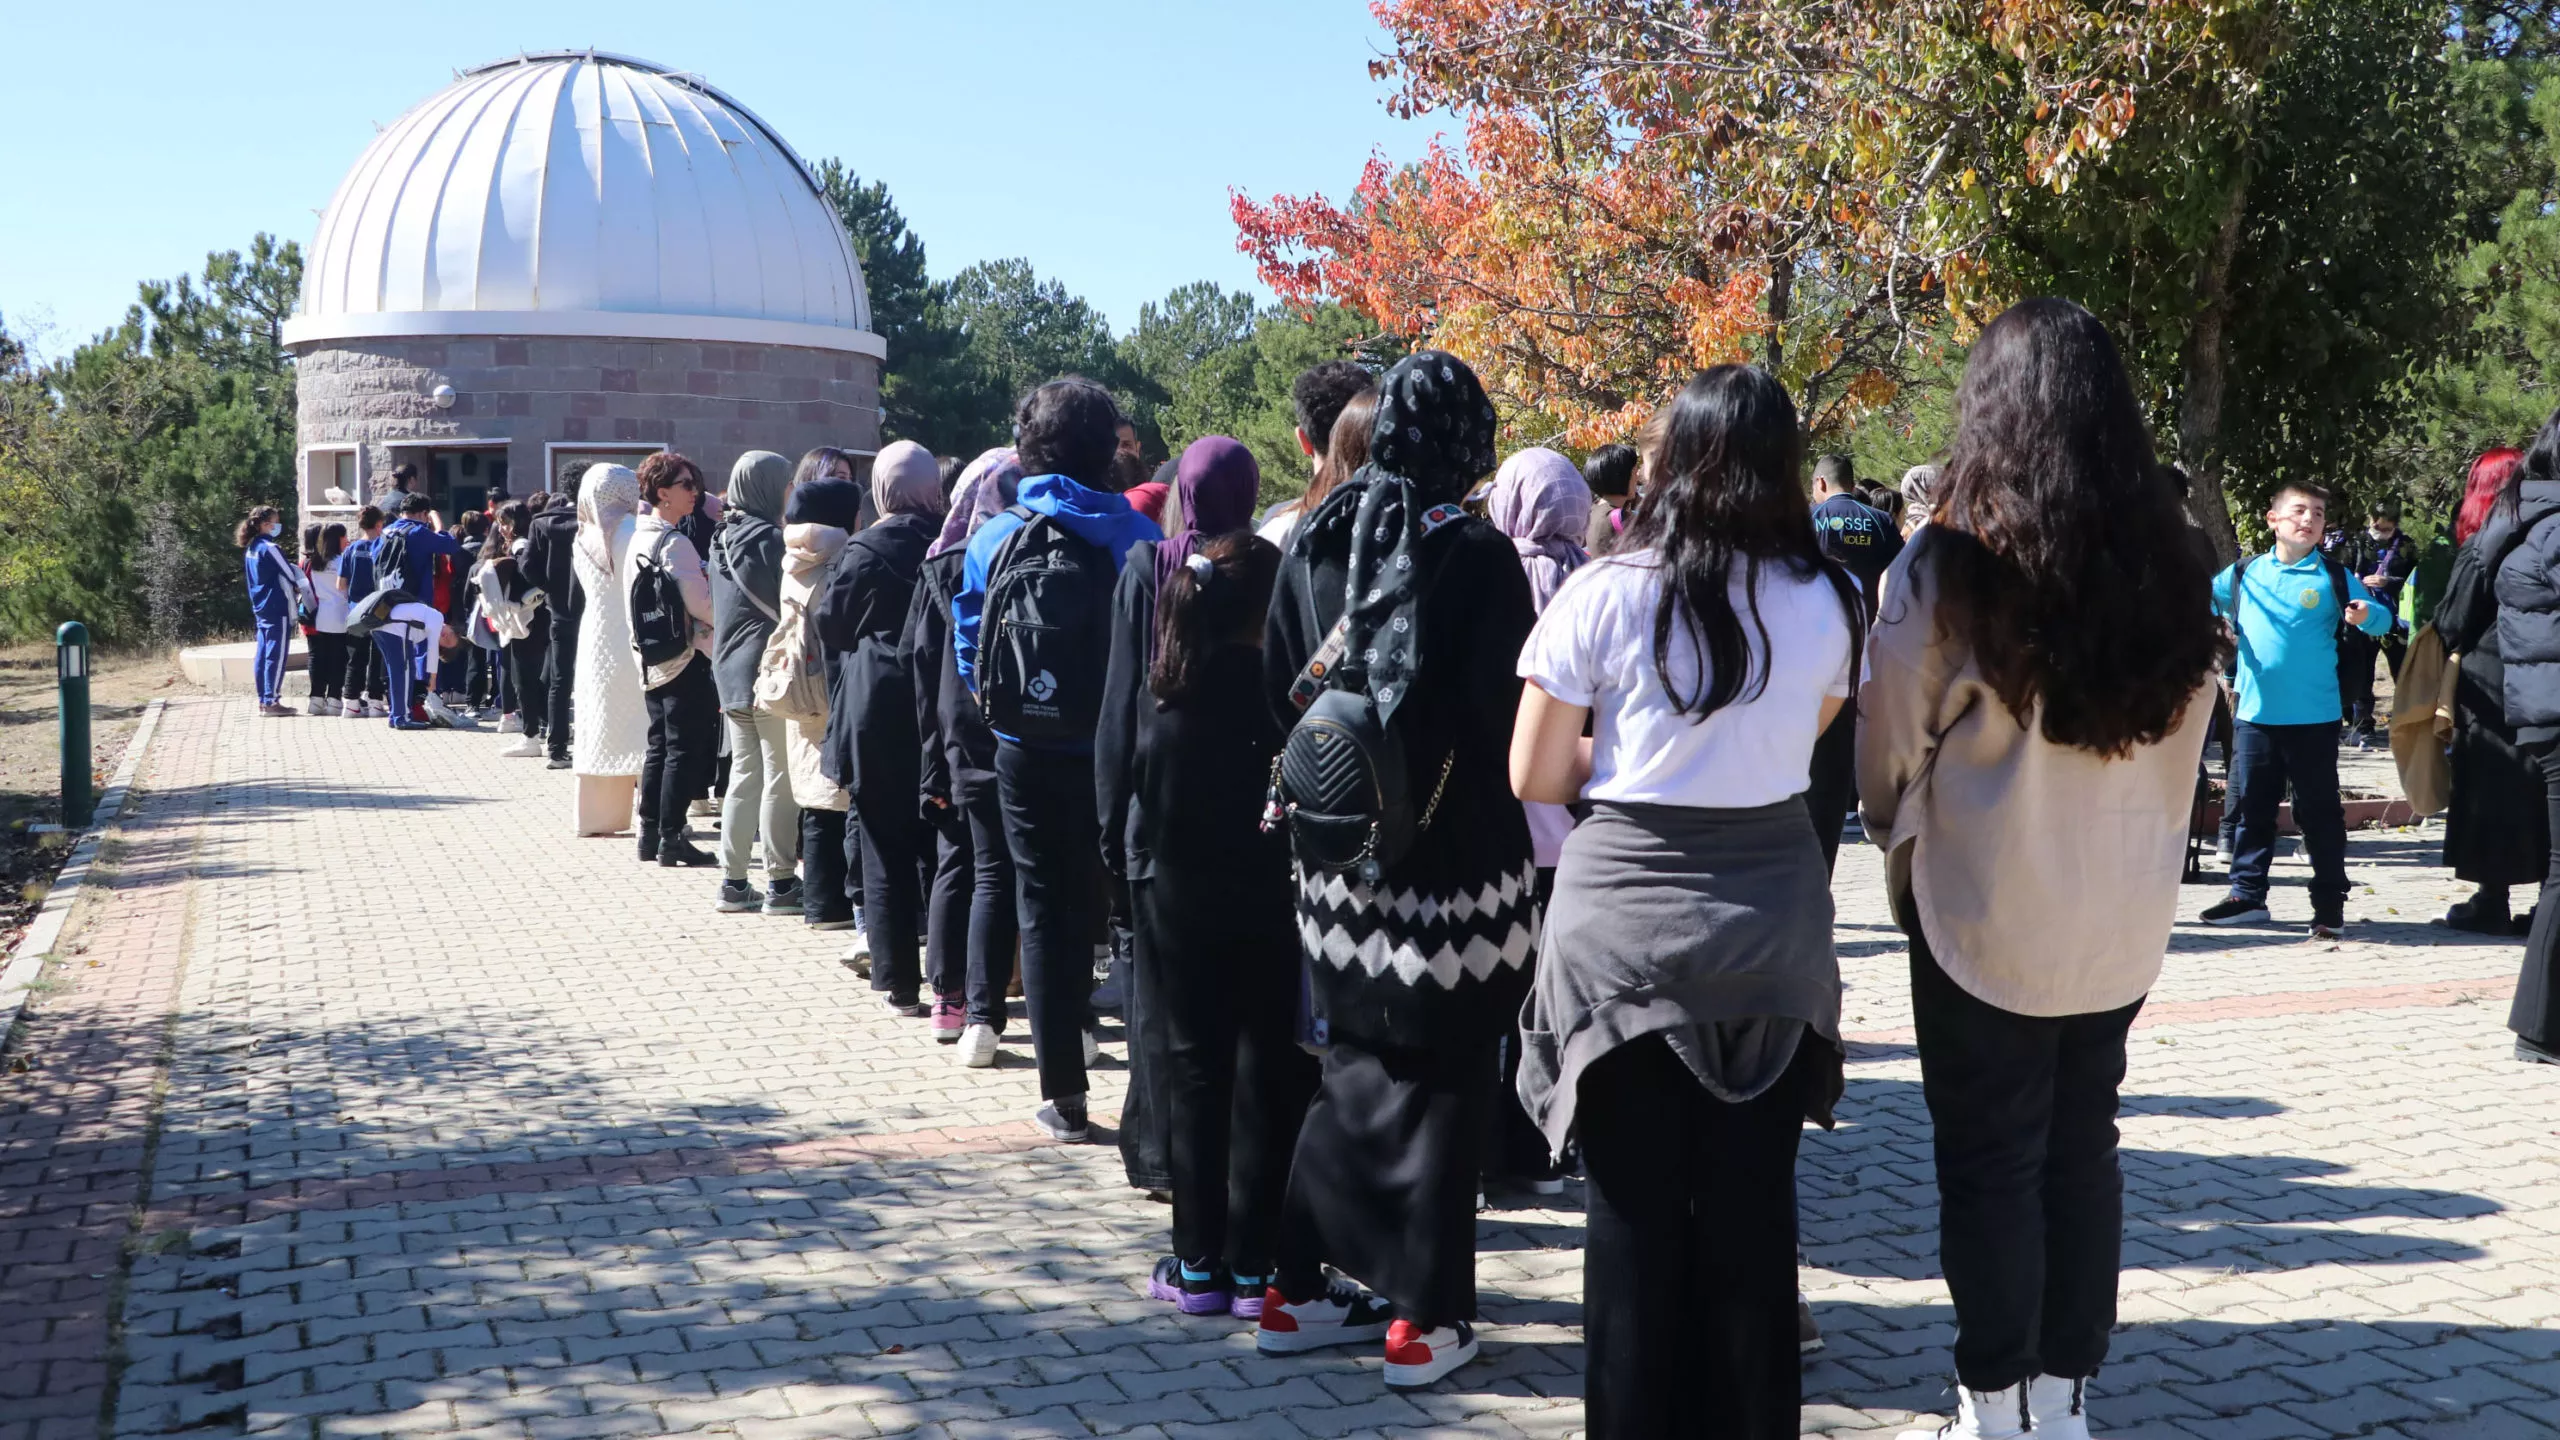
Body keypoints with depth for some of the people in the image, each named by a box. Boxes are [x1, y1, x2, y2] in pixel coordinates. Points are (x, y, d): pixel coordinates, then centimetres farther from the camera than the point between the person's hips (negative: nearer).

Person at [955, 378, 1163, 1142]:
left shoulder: (993, 538, -2)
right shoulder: (1134, 536, -7)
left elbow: (968, 651, 2)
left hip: (1027, 755, 2)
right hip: (1118, 755, -1)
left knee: (1045, 913, 8)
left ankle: (1064, 1093, 10)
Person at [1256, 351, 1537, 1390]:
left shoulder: (1311, 545, 2)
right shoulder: (1478, 554, -12)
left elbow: (1278, 692, 6)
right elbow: (1507, 714, -12)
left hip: (1341, 862, 5)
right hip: (1456, 862, -5)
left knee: (1358, 1066, 18)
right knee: (1442, 1080, 6)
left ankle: (1301, 1287, 23)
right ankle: (1424, 1318, 12)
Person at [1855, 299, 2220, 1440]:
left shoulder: (1947, 566, -16)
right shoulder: (2170, 564, -3)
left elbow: (1892, 744, -7)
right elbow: (2187, 734, 4)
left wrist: (1903, 845, 11)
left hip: (1984, 916, -4)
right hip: (2124, 917, 4)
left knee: (1991, 1164, 7)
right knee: (2084, 1149, 16)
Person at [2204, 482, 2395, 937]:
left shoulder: (2335, 577, -1)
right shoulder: (2245, 573, 5)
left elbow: (2383, 617, -5)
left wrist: (2366, 615, -27)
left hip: (2315, 717, -3)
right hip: (2254, 713, 3)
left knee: (2319, 811, 3)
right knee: (2251, 807, 11)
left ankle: (2330, 904, 11)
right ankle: (2247, 895, 21)